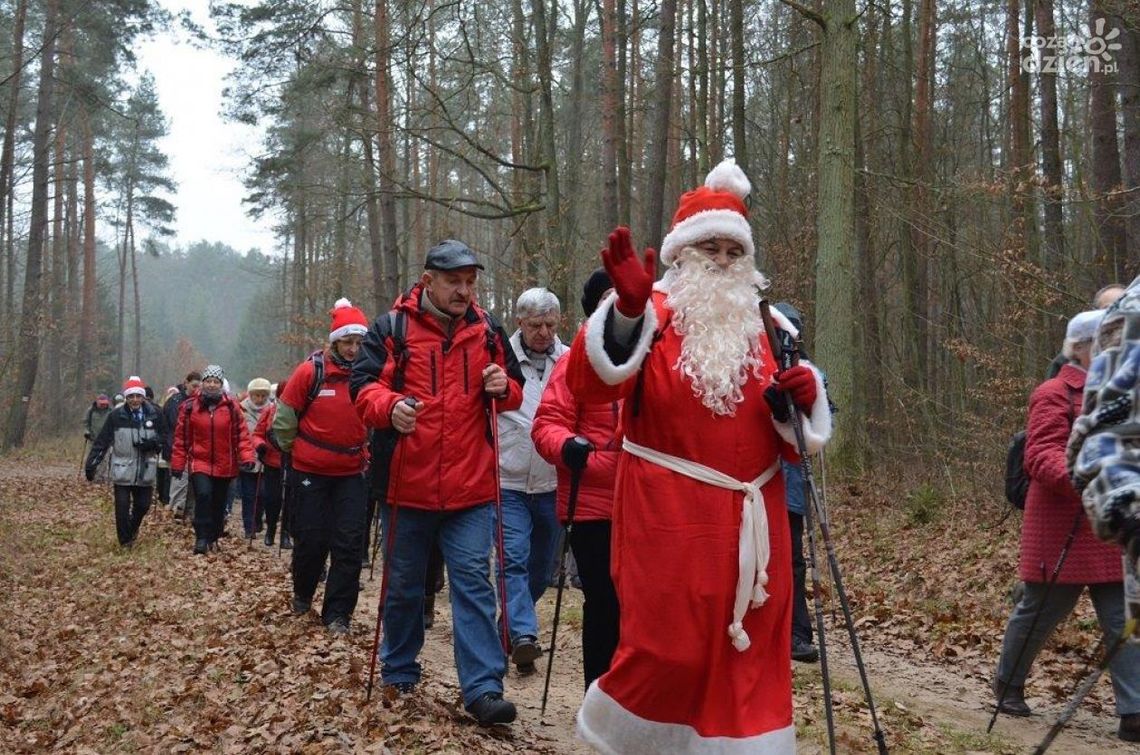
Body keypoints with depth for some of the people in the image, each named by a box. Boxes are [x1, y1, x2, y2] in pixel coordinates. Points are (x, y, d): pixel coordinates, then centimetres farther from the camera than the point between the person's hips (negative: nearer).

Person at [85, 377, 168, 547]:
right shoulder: (116, 416, -5)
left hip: (145, 471, 2)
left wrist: (152, 443, -16)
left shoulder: (154, 415, -1)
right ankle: (126, 541, 12)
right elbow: (101, 441, -4)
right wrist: (91, 464, -9)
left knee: (143, 505, 8)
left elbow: (163, 437, 5)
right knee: (122, 506, -3)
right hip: (122, 470, -2)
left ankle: (133, 528, 39)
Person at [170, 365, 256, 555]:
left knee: (219, 504, 11)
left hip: (224, 465, 2)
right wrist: (177, 464, 2)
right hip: (199, 463, -2)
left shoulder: (232, 407, -1)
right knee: (203, 495, -21)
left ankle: (213, 538, 29)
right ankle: (201, 538, -12)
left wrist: (247, 457, -13)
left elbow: (241, 434, -1)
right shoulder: (189, 407, -2)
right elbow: (181, 437, 1)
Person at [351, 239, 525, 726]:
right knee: (403, 585, 12)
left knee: (473, 582, -4)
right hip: (406, 484, -1)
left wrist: (504, 387, -8)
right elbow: (364, 385, -5)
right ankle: (399, 674, 30)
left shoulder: (488, 331, 8)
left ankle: (484, 689, -4)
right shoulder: (391, 328, 0)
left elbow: (514, 392, 17)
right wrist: (389, 407, -27)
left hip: (470, 488, 1)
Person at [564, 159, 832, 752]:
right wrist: (626, 307, -39)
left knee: (752, 655, 10)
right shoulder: (650, 316, -3)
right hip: (670, 524, -5)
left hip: (752, 524, 5)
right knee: (670, 648, -2)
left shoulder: (765, 327, 14)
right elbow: (591, 382, -23)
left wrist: (803, 400, -7)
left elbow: (797, 439, 16)